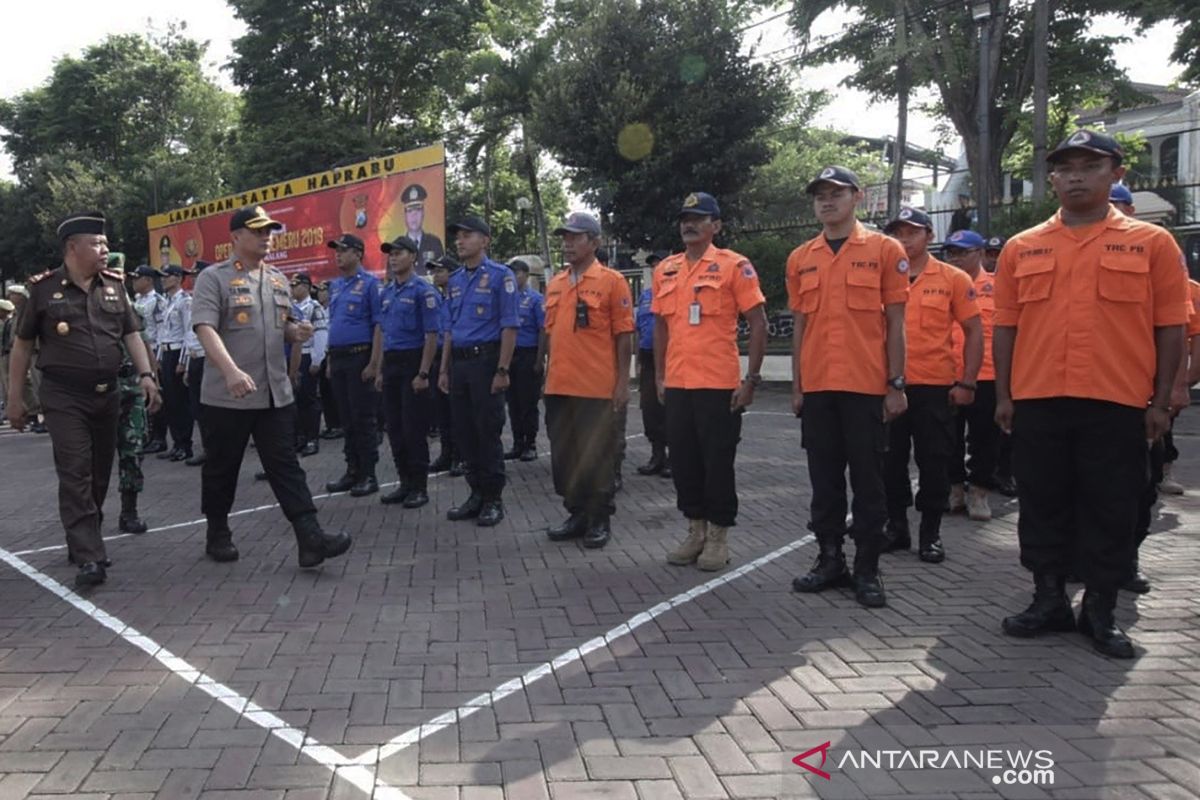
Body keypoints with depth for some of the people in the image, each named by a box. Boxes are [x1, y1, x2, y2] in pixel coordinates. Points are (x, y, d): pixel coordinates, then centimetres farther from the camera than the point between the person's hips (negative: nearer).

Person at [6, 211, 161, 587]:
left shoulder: (114, 285, 6)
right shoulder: (44, 288, -4)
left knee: (100, 473, 11)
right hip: (64, 397, -4)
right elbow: (22, 345, 2)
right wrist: (15, 397, 1)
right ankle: (90, 557, -10)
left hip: (107, 395, 5)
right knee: (75, 475, -9)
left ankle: (82, 541, 27)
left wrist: (146, 376, -4)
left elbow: (131, 334, 10)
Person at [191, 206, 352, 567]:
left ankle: (310, 538, -5)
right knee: (222, 468, 10)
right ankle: (217, 533, 27)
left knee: (286, 467, 1)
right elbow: (205, 329, -18)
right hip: (227, 396, -5)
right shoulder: (213, 278, -6)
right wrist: (232, 371, -33)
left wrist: (296, 331, 0)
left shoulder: (277, 279, 14)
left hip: (276, 394, 5)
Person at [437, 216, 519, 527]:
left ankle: (493, 500, 9)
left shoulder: (500, 276, -6)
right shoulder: (455, 279, 14)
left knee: (488, 432, -2)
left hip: (485, 360, -7)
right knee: (464, 432, 10)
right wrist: (444, 369, 13)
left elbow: (509, 326, -11)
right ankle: (476, 494, 21)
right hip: (459, 363, 7)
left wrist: (502, 370, -17)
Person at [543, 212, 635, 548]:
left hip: (596, 387, -6)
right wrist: (550, 374, 15)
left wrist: (623, 382, -9)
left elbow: (623, 336, -6)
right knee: (564, 454, 12)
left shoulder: (611, 281, -4)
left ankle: (599, 520, 15)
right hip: (559, 386, 6)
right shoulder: (555, 284, 13)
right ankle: (577, 514, 25)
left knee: (595, 454, 2)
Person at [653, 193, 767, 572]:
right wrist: (659, 376, 13)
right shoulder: (665, 269, 11)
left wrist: (751, 378, -10)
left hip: (719, 384, -5)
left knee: (718, 461, 2)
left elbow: (758, 323, -6)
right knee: (683, 461, 11)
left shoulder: (734, 265, -5)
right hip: (677, 385, 5)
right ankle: (695, 531, 24)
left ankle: (718, 536, 15)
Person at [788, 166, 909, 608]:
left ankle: (867, 569, 13)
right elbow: (800, 325, 12)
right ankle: (830, 559, 21)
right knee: (824, 479, 10)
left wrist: (896, 384, -5)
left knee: (867, 480, 3)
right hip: (817, 387, 4)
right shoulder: (800, 258, 10)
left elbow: (895, 323, -1)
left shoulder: (884, 250, 0)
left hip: (867, 386, -3)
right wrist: (796, 386, 9)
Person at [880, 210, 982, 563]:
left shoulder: (953, 279, 0)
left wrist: (967, 382, -4)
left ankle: (931, 533, 15)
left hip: (935, 386, -2)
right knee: (890, 459, 8)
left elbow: (974, 332, 2)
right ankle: (896, 526, 22)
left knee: (934, 461, 3)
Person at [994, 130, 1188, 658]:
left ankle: (1100, 612, 20)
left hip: (1117, 405, -2)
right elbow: (1006, 326, 9)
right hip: (1036, 403, 2)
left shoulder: (1151, 243, 3)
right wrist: (1002, 395, 5)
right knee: (1042, 507, 9)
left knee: (1110, 512, 5)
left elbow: (1170, 328, 3)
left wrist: (1162, 401, -1)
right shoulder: (1021, 249, 8)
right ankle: (1049, 601, 23)